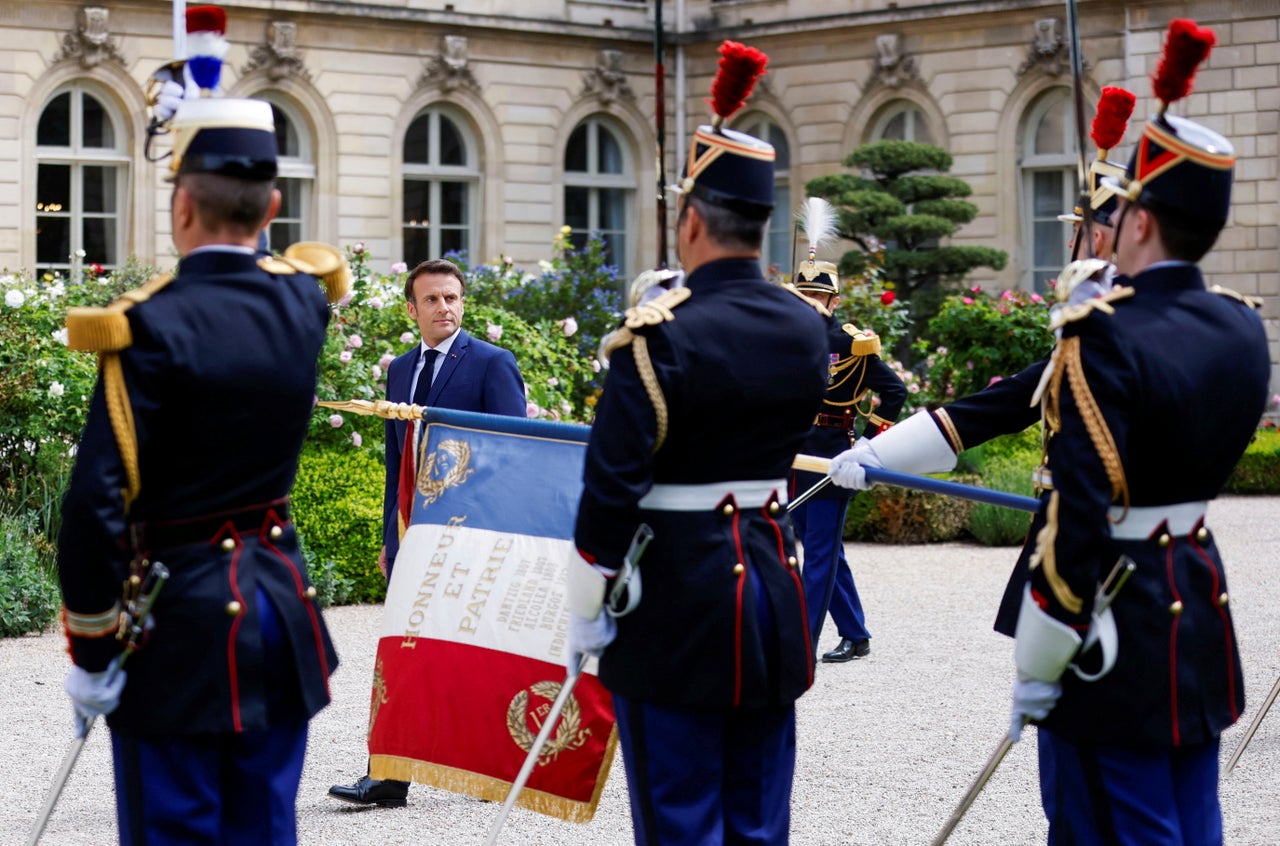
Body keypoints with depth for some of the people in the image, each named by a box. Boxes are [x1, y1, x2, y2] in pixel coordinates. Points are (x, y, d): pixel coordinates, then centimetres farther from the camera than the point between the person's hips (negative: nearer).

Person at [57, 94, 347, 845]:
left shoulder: (151, 328, -17)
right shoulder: (302, 303, 0)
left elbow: (97, 502, -21)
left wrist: (91, 651, -11)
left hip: (180, 616, -6)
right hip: (283, 600, 6)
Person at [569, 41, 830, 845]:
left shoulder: (661, 333, -16)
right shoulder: (808, 327, 2)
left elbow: (613, 485, -17)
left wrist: (585, 612, -7)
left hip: (676, 598, -6)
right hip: (774, 589, 6)